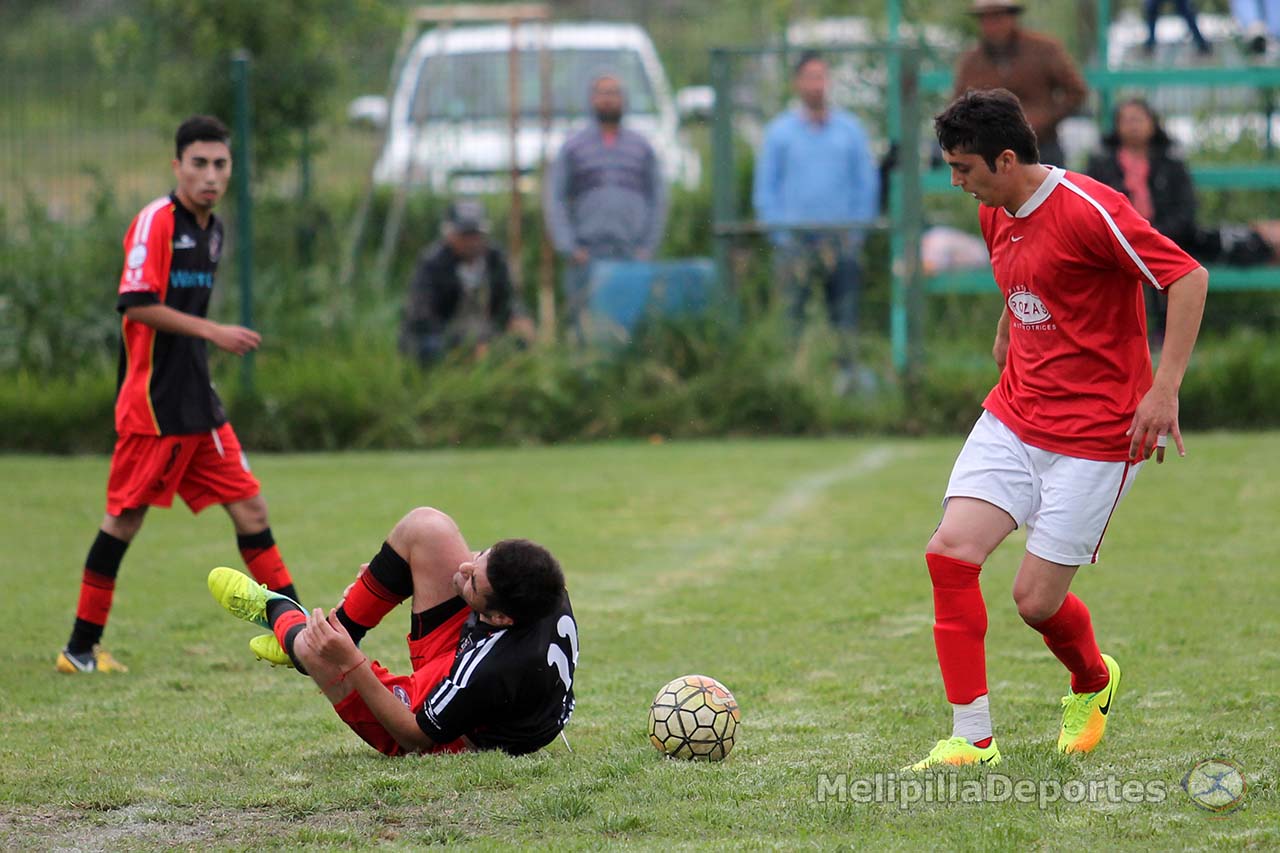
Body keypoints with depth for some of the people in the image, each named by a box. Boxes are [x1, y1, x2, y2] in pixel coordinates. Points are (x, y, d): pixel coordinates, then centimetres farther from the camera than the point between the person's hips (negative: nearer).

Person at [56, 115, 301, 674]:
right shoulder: (155, 221, -12)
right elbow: (137, 303, -20)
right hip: (152, 403, -8)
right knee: (124, 519, -2)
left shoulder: (212, 228, 13)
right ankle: (80, 648, 7)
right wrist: (213, 332, -23)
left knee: (249, 507, 4)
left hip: (198, 402, 8)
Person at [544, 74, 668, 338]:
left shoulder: (642, 148, 14)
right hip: (587, 255, -1)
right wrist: (568, 248, -6)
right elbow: (553, 199, 5)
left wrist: (648, 247, 2)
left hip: (632, 255, 1)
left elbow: (659, 198, 13)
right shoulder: (573, 148, 9)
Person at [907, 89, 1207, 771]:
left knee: (1036, 598, -5)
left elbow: (1188, 278, -19)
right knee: (950, 553, -11)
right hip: (1012, 418, 7)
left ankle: (1093, 684, 31)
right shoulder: (996, 216, 7)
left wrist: (1165, 388, -24)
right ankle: (972, 741, -3)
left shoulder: (1089, 210, -19)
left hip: (1093, 434, -7)